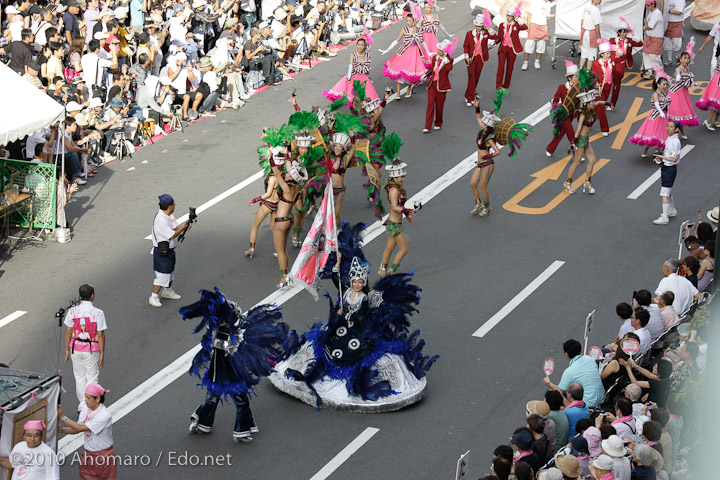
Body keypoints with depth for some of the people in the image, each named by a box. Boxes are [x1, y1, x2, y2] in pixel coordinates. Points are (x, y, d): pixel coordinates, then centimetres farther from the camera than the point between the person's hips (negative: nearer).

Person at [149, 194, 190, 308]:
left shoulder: (169, 215, 3)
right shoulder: (161, 220, -28)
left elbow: (176, 227, 7)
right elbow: (172, 235, -27)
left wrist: (185, 226, -12)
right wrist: (183, 228, -15)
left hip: (169, 250, 10)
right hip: (162, 251, -10)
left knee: (170, 271, 24)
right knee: (162, 274, -5)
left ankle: (167, 291, 43)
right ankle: (154, 297, 6)